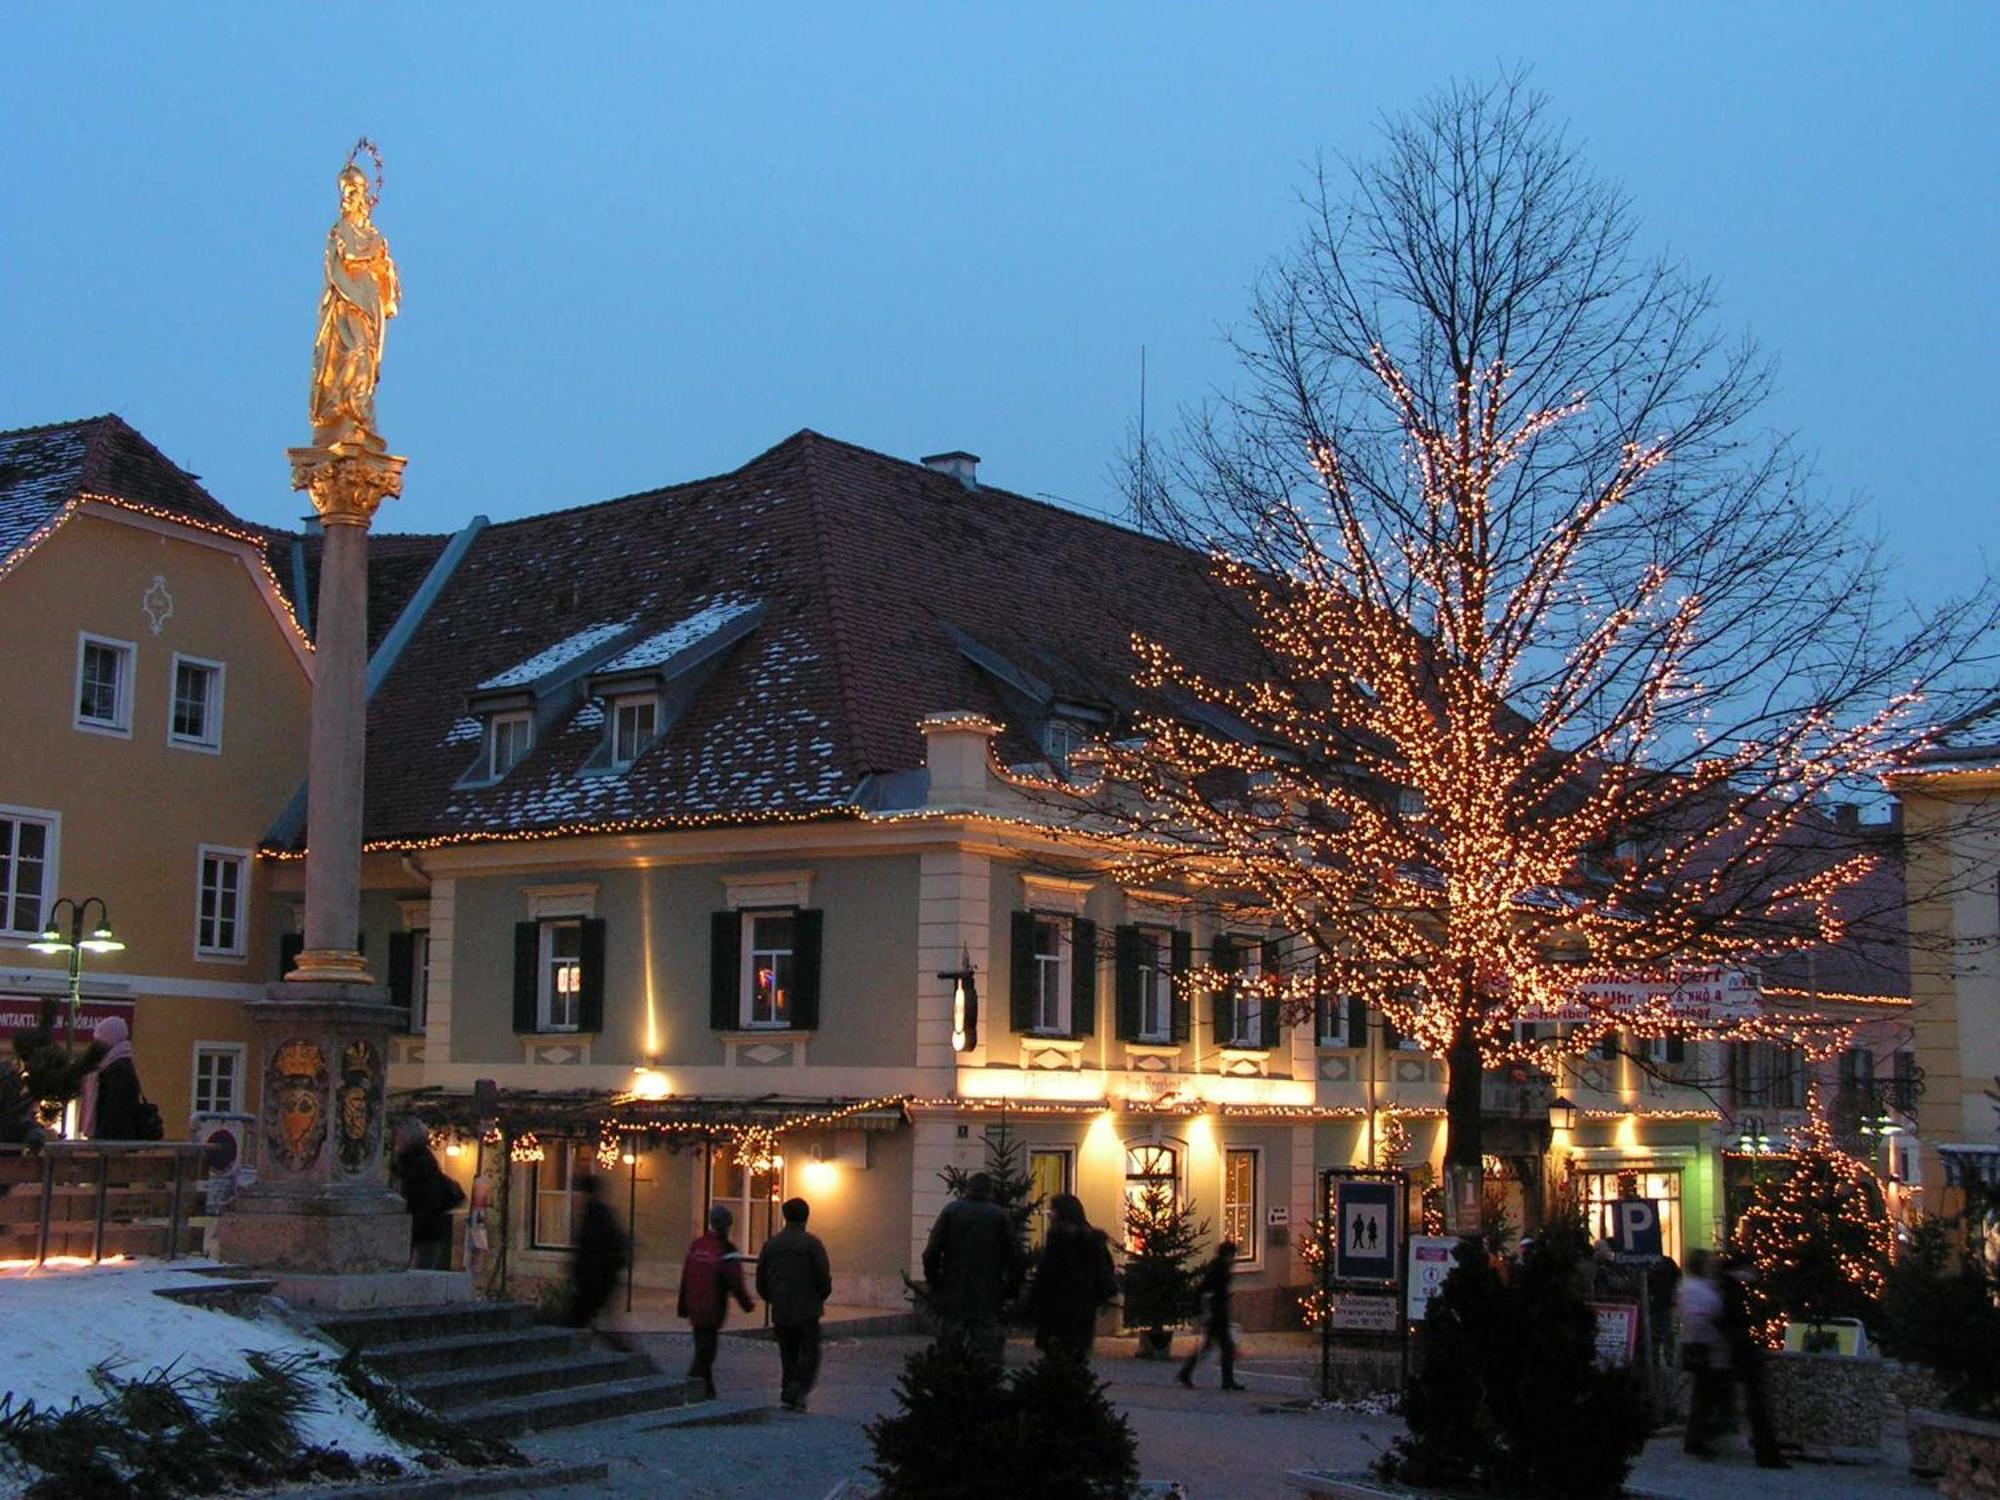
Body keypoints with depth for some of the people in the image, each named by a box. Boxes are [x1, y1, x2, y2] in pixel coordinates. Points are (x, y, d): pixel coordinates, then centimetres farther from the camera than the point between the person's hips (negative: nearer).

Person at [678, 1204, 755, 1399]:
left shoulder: (696, 1246, 7)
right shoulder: (726, 1251, -15)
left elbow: (685, 1278, 12)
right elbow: (736, 1284, -14)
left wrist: (683, 1307, 20)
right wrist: (747, 1304, 2)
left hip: (695, 1309, 7)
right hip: (713, 1311, -7)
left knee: (703, 1349, 18)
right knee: (706, 1351, -4)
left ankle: (707, 1389, 25)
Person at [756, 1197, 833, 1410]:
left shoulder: (770, 1244, 6)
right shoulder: (811, 1243, -8)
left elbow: (760, 1281, 8)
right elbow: (824, 1279, -10)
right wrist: (820, 1298, 9)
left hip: (780, 1313, 4)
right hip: (807, 1312, -4)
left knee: (788, 1356, 14)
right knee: (809, 1354, 2)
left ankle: (788, 1395, 12)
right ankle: (796, 1393, -15)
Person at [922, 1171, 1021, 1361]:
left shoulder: (951, 1210, 1)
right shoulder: (1001, 1215, 1)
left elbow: (931, 1253, -4)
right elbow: (1016, 1256, -3)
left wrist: (934, 1284, 5)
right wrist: (1009, 1290, 6)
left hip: (953, 1296, 1)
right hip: (989, 1300, 0)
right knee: (989, 1355, 2)